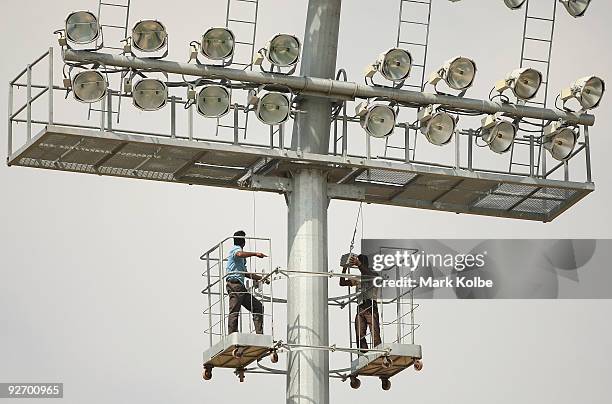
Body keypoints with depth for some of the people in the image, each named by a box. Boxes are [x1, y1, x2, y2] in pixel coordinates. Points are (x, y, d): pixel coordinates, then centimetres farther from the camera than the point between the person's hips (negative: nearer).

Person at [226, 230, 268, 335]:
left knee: (258, 307, 5)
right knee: (234, 311, -14)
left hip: (241, 286, 10)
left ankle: (259, 334, 2)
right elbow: (240, 254, -29)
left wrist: (260, 278, 33)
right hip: (234, 283, -10)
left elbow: (245, 273, 35)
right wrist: (255, 254, -27)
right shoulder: (236, 249, -1)